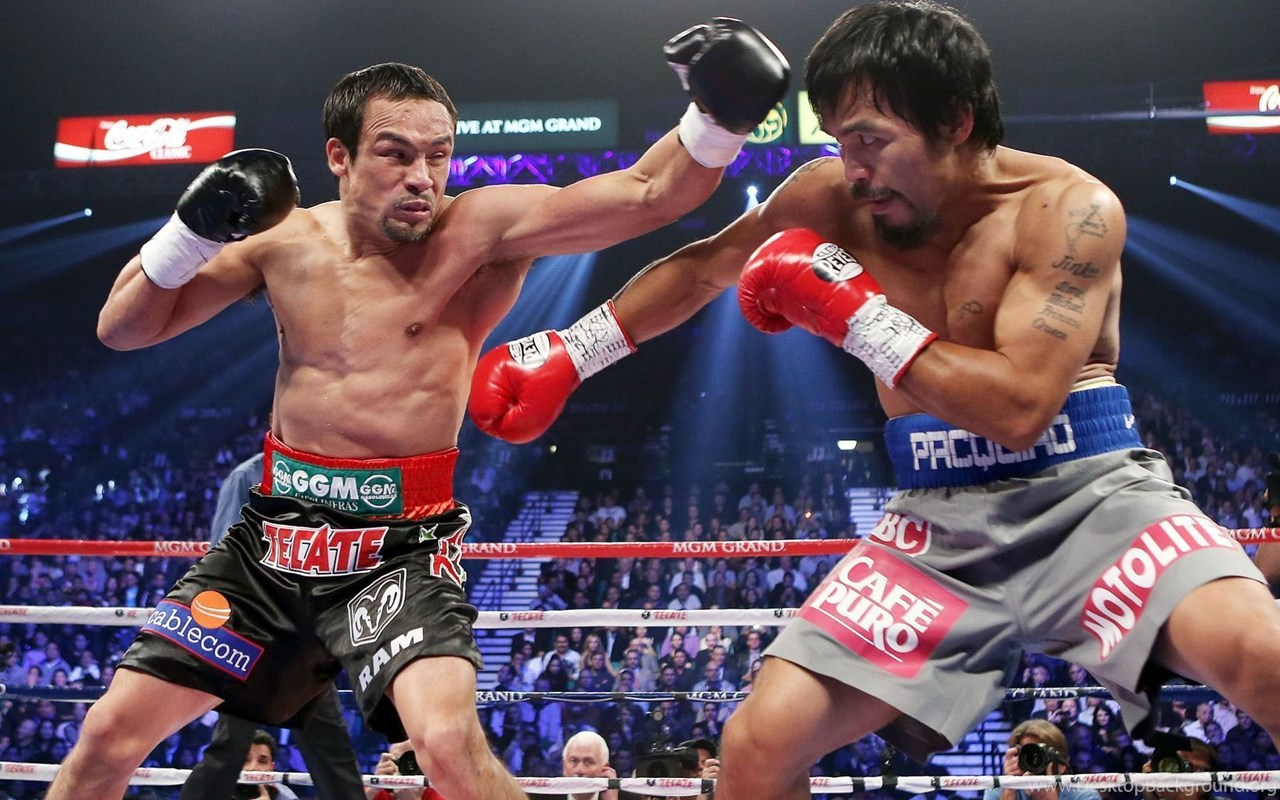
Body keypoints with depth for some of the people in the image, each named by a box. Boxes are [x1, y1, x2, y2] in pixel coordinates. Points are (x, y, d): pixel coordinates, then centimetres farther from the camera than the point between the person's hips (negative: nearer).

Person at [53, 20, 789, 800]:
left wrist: (719, 114, -39)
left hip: (403, 547, -4)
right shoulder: (285, 238, 1)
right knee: (113, 730, 5)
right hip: (275, 537, 4)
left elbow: (648, 195, -20)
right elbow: (123, 329, 6)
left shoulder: (482, 229, -10)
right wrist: (192, 229, -11)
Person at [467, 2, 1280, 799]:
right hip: (943, 522, 4)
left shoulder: (1069, 208, -13)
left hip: (1087, 490, -4)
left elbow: (1019, 406, -23)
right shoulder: (831, 201, 0)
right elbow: (699, 269, 18)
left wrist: (851, 312, -19)